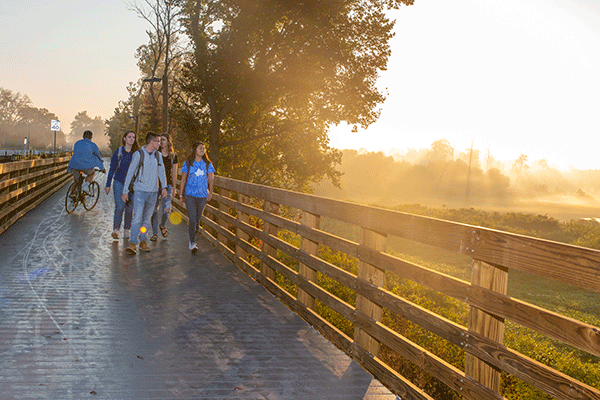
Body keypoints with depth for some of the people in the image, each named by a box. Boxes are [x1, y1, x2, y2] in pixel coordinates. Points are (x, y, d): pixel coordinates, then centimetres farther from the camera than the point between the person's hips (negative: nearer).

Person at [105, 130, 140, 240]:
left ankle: (126, 230, 15)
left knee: (129, 208, 4)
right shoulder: (118, 152, 2)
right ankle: (115, 230, -7)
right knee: (119, 207, -12)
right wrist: (108, 184, 6)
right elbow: (112, 169, 7)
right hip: (119, 182, -1)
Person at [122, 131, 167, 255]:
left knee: (147, 218, 8)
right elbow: (130, 172, -2)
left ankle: (143, 241, 18)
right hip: (140, 190, -5)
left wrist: (164, 186, 4)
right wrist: (125, 191, -3)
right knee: (137, 217, -13)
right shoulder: (138, 154, -4)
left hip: (153, 192, 5)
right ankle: (133, 243, -12)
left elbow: (161, 171, 18)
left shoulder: (158, 155, 11)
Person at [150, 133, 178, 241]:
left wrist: (174, 187, 9)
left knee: (166, 209, -9)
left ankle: (163, 225, 22)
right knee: (154, 209, -1)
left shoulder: (173, 156, 8)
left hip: (167, 184, 0)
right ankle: (155, 233, 9)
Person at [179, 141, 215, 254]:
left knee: (198, 219, 13)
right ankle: (193, 244, -10)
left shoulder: (207, 164, 6)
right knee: (192, 219, -12)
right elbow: (183, 180, 5)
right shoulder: (188, 163, 1)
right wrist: (181, 194, 4)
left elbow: (211, 179, 9)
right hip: (190, 195, -3)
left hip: (203, 195, 3)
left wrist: (210, 193, -3)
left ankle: (192, 239, 33)